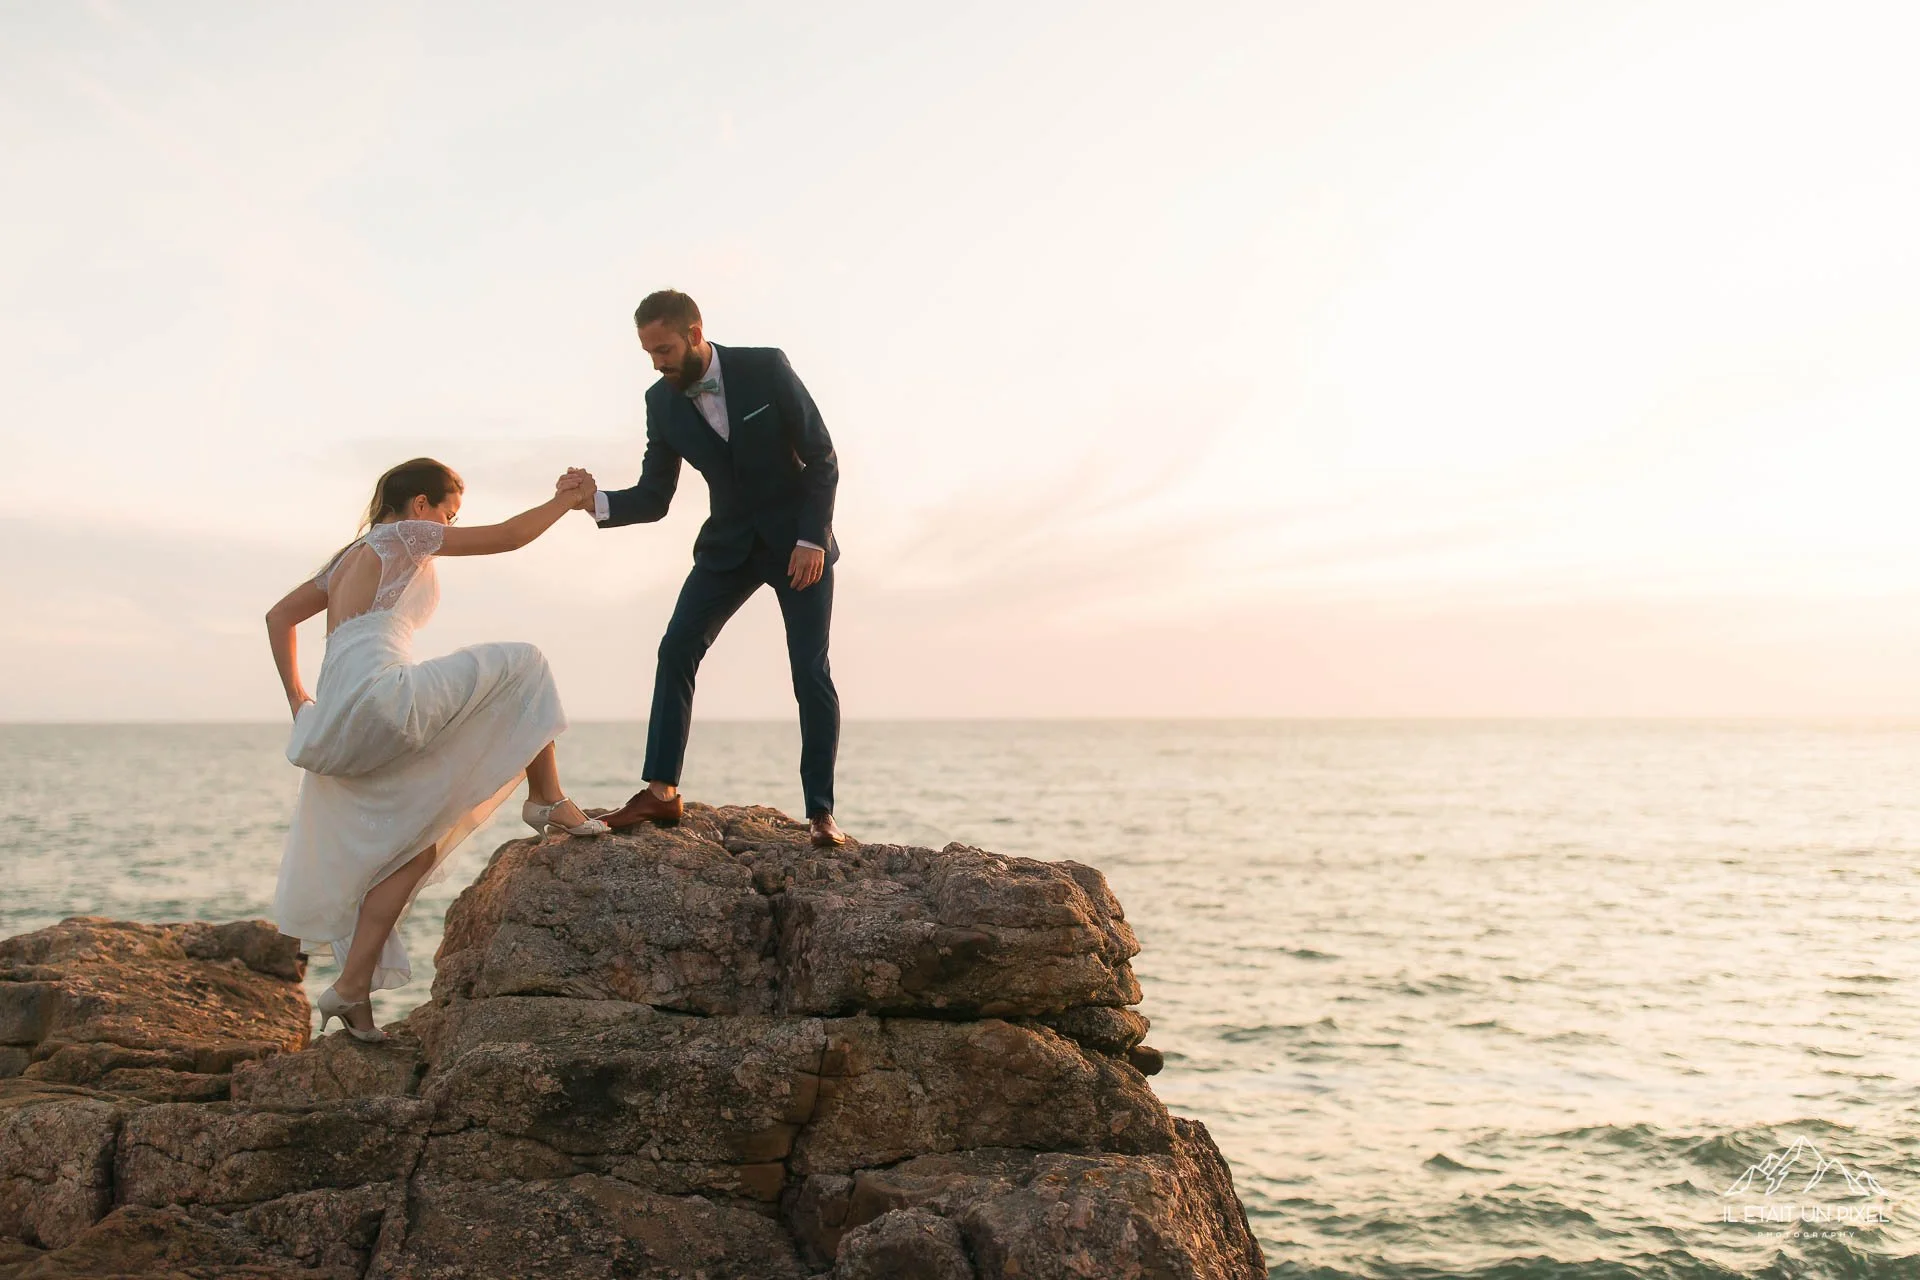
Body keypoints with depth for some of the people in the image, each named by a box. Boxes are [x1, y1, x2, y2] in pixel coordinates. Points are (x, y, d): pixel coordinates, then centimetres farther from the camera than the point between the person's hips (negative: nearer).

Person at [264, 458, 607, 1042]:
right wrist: (563, 501, 22)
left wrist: (298, 701, 24)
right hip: (379, 694, -9)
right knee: (520, 667, 2)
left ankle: (352, 988, 9)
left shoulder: (351, 556, 30)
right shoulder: (405, 536, 7)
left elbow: (278, 616, 30)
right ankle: (548, 801, 4)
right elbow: (508, 536, 7)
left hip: (341, 730, 9)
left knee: (416, 846, 14)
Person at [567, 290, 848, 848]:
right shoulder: (662, 402, -6)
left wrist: (813, 540, -19)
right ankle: (660, 791, -6)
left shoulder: (766, 368, -17)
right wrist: (597, 500, -22)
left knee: (810, 672, -9)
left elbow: (822, 458, -13)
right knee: (676, 650, -10)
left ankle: (821, 813, -3)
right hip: (729, 544, 4)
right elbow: (652, 498, -3)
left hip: (800, 540, -4)